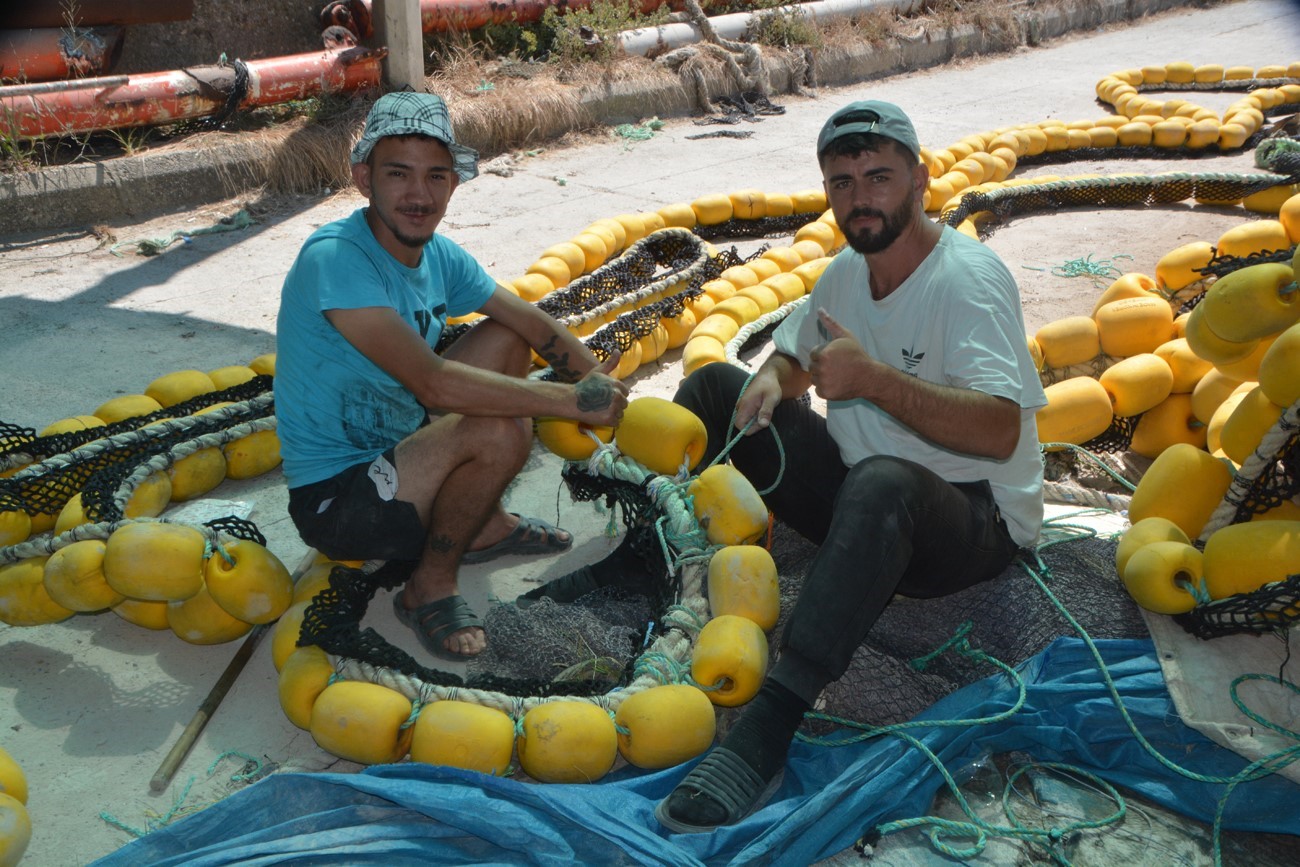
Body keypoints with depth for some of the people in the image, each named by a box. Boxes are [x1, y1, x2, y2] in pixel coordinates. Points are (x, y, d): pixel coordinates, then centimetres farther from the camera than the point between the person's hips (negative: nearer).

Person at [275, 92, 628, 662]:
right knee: (498, 431, -28)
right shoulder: (334, 260, -26)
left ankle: (482, 525, 13)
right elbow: (432, 383, -35)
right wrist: (571, 401, -29)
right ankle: (431, 586, -5)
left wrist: (603, 389, -10)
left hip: (398, 450, 9)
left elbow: (535, 326, 7)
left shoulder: (439, 255, 0)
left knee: (506, 341, 6)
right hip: (334, 499, -9)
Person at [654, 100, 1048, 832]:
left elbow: (998, 432, -29)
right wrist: (772, 380, -3)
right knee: (716, 385, 5)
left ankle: (769, 727, -48)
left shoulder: (968, 277, -17)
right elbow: (793, 353, 21)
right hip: (860, 498, 8)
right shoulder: (847, 270, 6)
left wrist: (873, 378, -33)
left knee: (881, 484, -45)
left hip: (976, 518, -8)